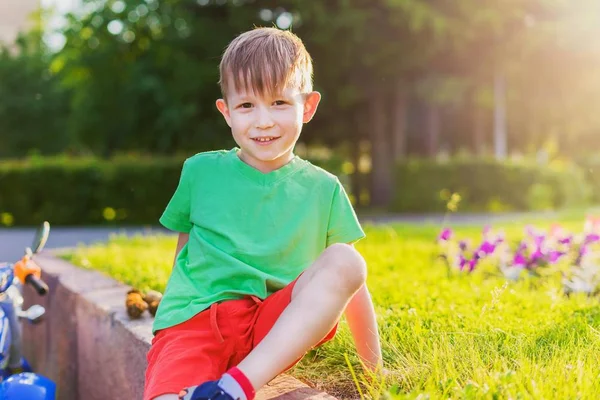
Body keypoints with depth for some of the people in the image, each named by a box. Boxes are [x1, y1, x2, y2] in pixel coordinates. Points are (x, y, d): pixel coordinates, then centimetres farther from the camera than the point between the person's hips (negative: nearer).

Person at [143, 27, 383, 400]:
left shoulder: (323, 189, 7)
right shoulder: (200, 171, 9)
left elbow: (351, 283, 12)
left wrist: (375, 368, 12)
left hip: (280, 330, 3)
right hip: (195, 320, -3)